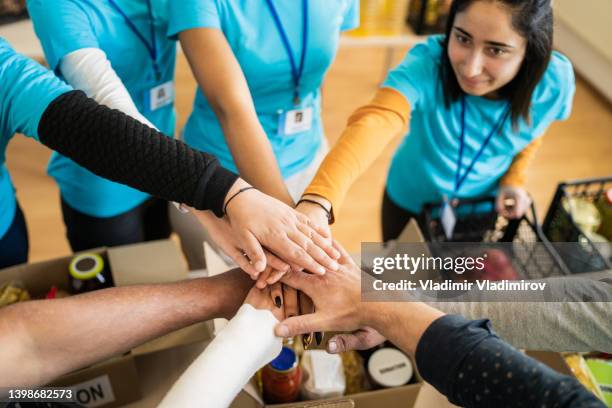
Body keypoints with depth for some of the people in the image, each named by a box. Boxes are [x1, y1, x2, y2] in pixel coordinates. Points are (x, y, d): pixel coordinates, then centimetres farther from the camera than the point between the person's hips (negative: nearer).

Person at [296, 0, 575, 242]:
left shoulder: (554, 82, -26)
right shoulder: (427, 64, -37)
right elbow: (374, 123, -57)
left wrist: (515, 178, -15)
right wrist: (318, 201, -72)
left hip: (483, 205, 2)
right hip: (411, 200, -1)